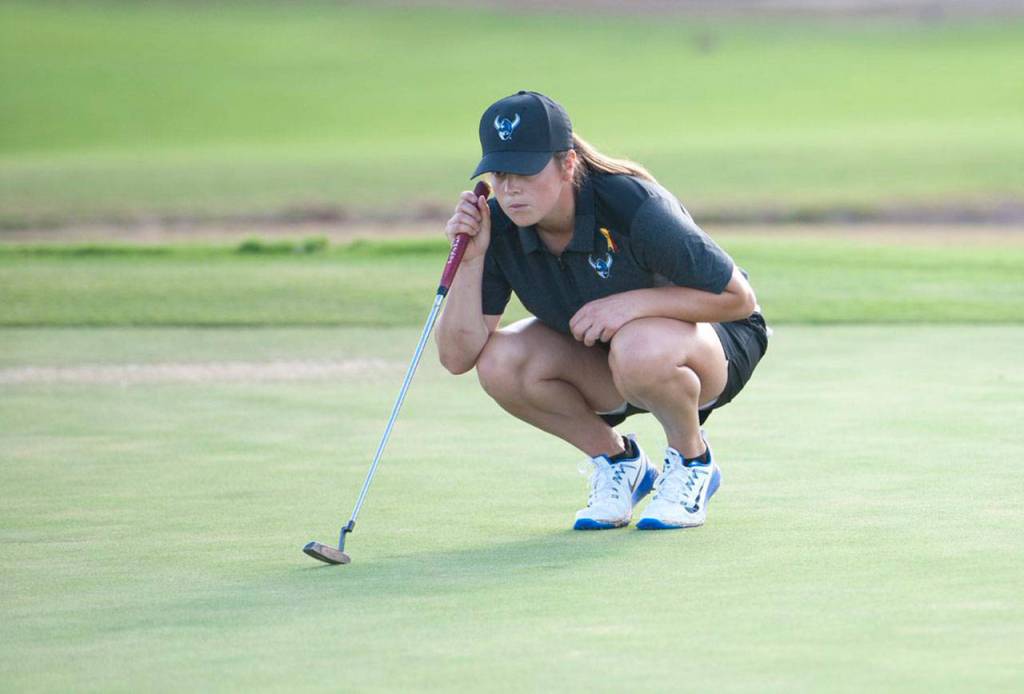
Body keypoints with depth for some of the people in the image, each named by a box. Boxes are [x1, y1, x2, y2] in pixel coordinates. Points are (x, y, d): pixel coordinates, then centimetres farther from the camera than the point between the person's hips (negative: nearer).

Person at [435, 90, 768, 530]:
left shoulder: (632, 205, -31)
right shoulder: (499, 227, -18)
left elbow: (738, 298, -23)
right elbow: (458, 357, -19)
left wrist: (632, 302, -32)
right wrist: (470, 259, -31)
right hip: (600, 360, 5)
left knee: (638, 350, -40)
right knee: (499, 362, -24)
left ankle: (692, 460, -7)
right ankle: (617, 461, 1)